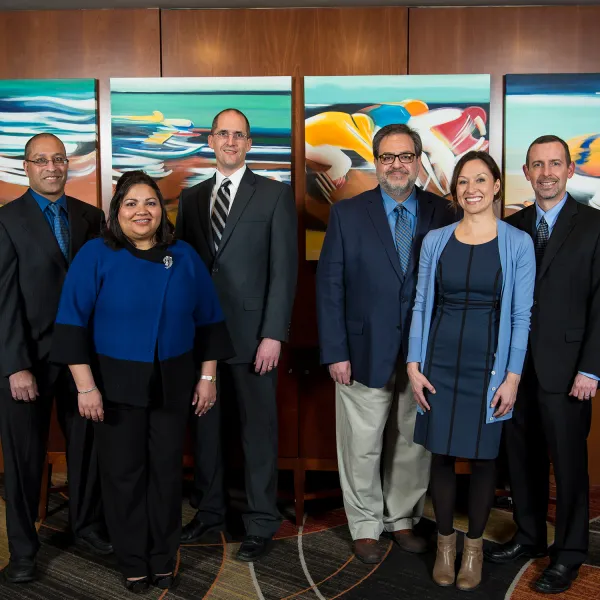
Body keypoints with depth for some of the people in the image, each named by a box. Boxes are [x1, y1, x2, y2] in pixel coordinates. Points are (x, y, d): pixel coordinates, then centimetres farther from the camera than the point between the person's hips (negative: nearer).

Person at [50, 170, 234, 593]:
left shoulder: (184, 257, 2)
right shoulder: (96, 256, -6)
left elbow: (208, 319, 6)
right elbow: (73, 323, -9)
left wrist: (208, 376, 4)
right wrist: (86, 386, -13)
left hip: (173, 382, 2)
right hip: (117, 383, -2)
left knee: (167, 470, 9)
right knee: (124, 472, 8)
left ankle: (164, 559, 27)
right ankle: (133, 563, 25)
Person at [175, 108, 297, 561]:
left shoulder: (275, 195, 0)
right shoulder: (191, 198, 12)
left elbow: (284, 269, -6)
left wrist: (273, 335, -13)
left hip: (251, 334, -4)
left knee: (259, 430, 4)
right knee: (204, 425, 13)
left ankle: (261, 524, 18)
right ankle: (209, 511, 30)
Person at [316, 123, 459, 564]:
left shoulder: (443, 214, 1)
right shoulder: (347, 214, -1)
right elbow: (329, 285, -2)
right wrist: (335, 352, -7)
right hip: (366, 352, -1)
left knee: (415, 444, 13)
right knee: (362, 448, 8)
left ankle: (403, 519, 34)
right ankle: (366, 527, 28)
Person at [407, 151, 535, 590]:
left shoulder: (518, 243, -3)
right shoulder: (435, 240, 3)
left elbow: (521, 316, -3)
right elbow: (421, 305, 5)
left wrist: (512, 376, -7)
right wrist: (413, 365, -1)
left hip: (489, 365, -1)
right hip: (440, 363, 2)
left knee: (484, 456, 8)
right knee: (441, 454, 8)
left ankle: (474, 545, 27)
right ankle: (445, 542, 27)